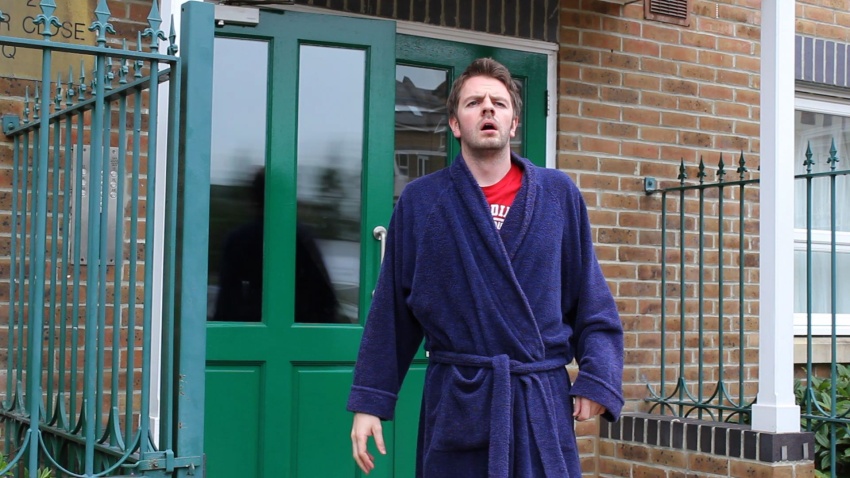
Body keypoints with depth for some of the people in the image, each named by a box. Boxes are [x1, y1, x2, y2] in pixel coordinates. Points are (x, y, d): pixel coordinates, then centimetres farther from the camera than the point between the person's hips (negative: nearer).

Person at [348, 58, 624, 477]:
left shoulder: (559, 195, 5)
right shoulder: (420, 202, 3)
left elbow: (591, 301, 5)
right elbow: (391, 312, 4)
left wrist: (598, 378, -7)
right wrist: (370, 400, 1)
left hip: (543, 400, 1)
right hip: (455, 403, 0)